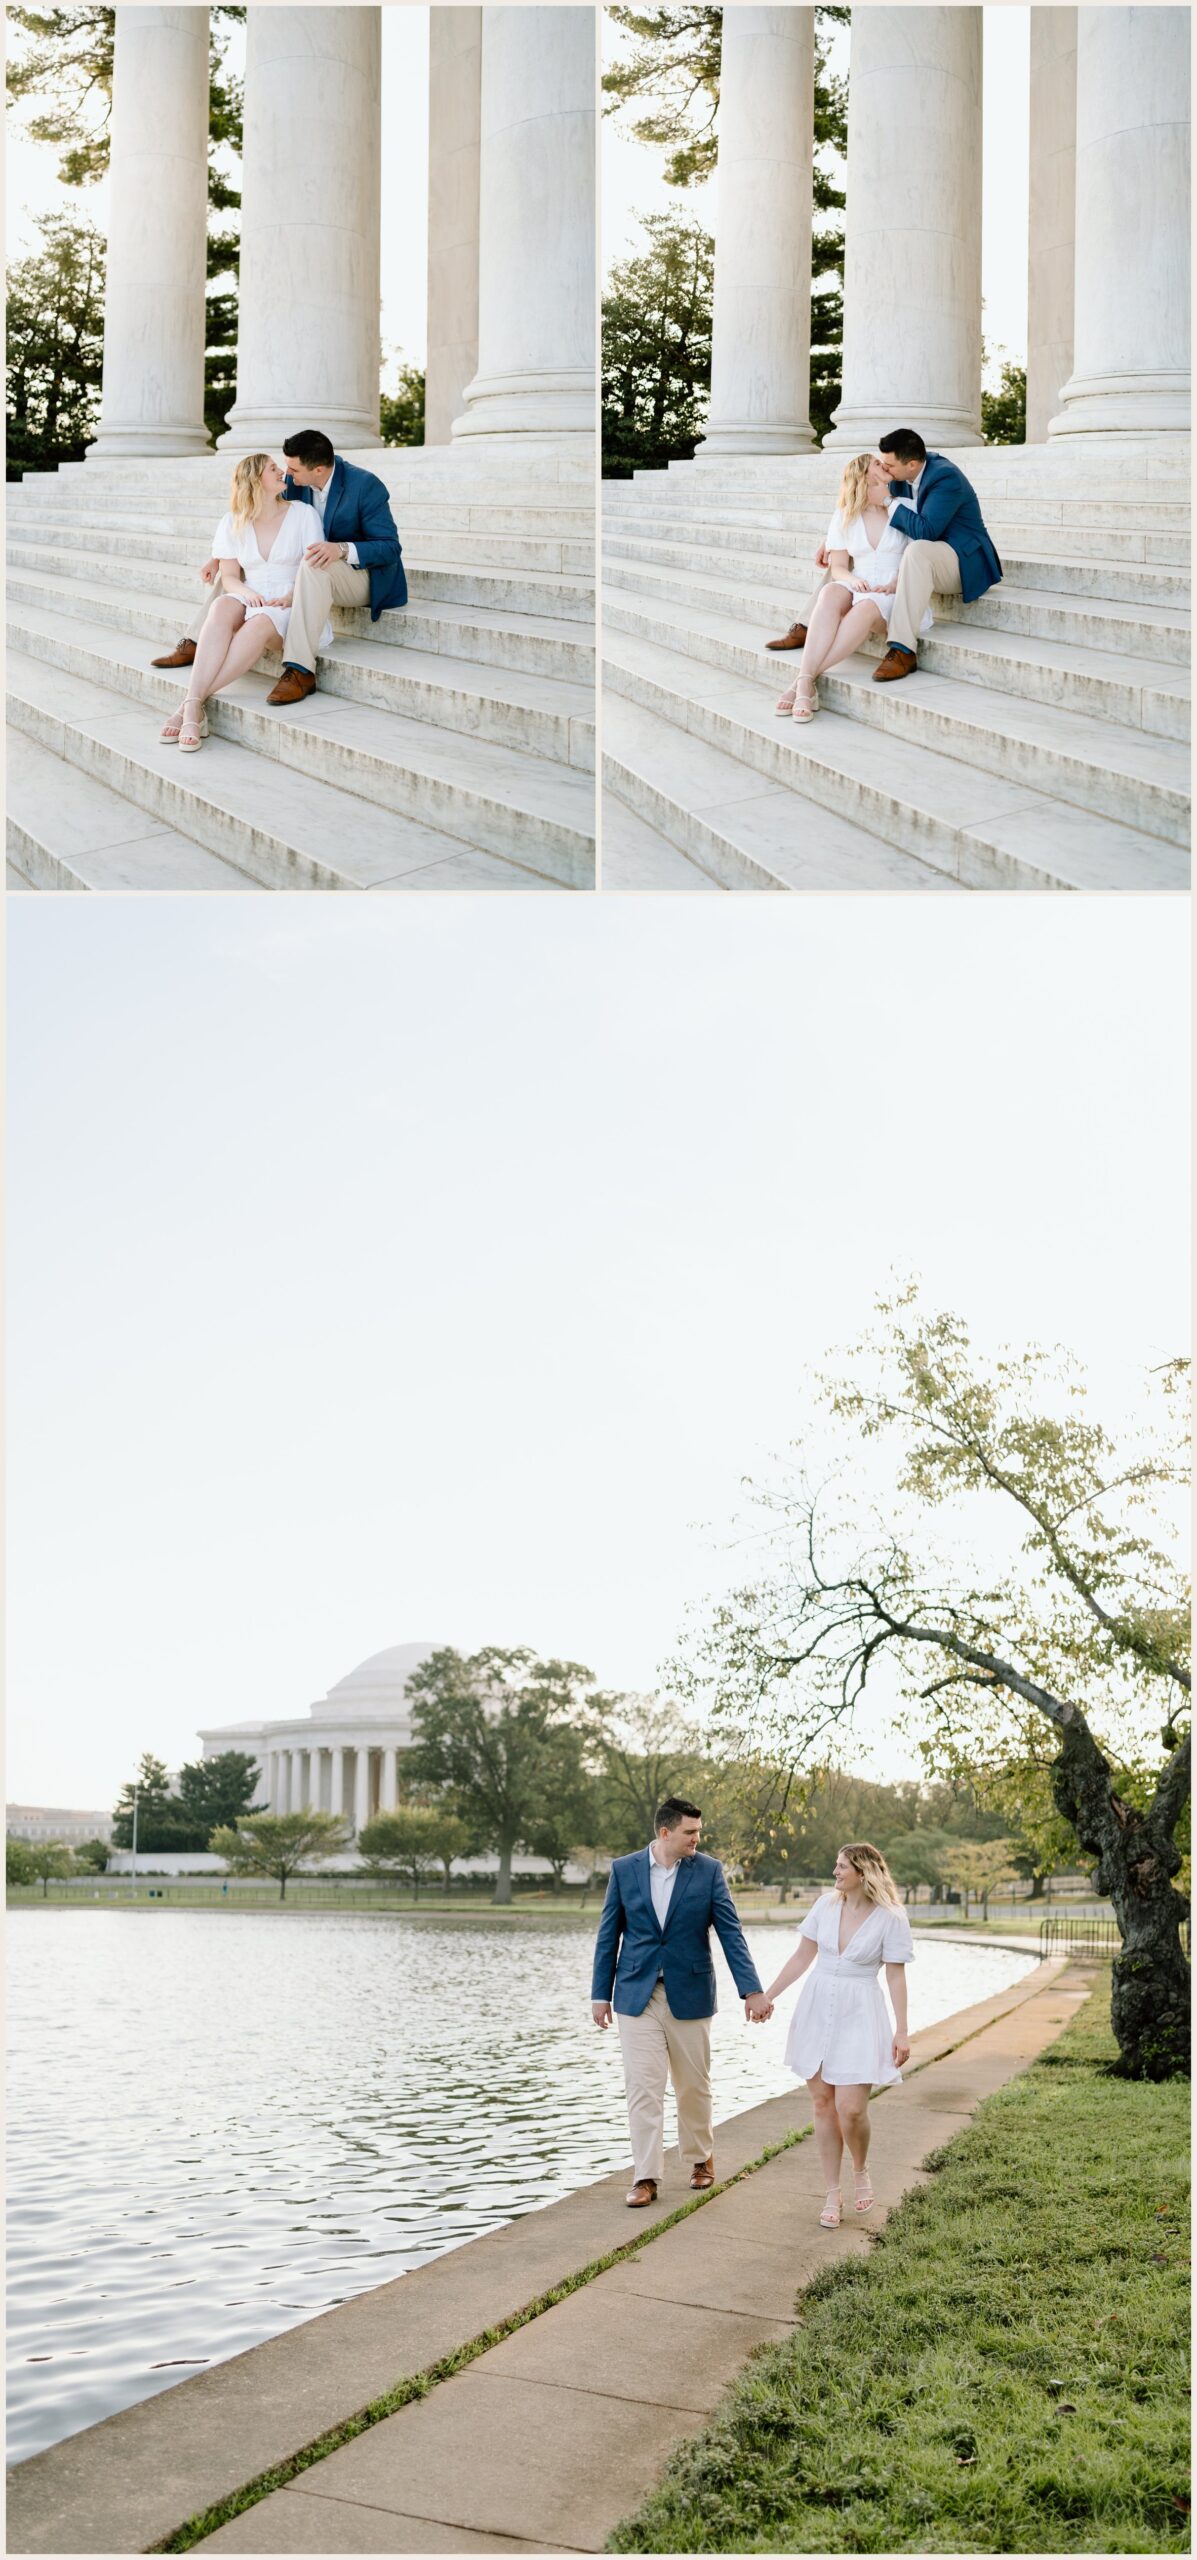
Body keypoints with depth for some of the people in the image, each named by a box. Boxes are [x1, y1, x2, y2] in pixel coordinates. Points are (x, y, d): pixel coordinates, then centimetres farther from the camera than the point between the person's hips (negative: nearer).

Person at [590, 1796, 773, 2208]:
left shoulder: (709, 1871, -4)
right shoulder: (624, 1870, -2)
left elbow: (730, 1933, -6)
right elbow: (608, 1936, 4)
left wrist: (752, 1989, -14)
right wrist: (601, 1994, 3)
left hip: (689, 1995, 0)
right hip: (637, 1994, 0)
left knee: (694, 2085, 12)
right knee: (643, 2088, -4)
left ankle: (699, 2158, 32)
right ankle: (646, 2178, 0)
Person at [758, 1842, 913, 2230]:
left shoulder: (890, 1918, -9)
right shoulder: (826, 1905, 2)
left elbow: (896, 1977, -7)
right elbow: (802, 1957, 9)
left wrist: (902, 2031, -10)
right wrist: (767, 1995, 9)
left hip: (859, 2015, -4)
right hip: (816, 2009, 4)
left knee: (850, 2108, -11)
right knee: (822, 2104, 5)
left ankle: (861, 2170, 20)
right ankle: (833, 2195, 15)